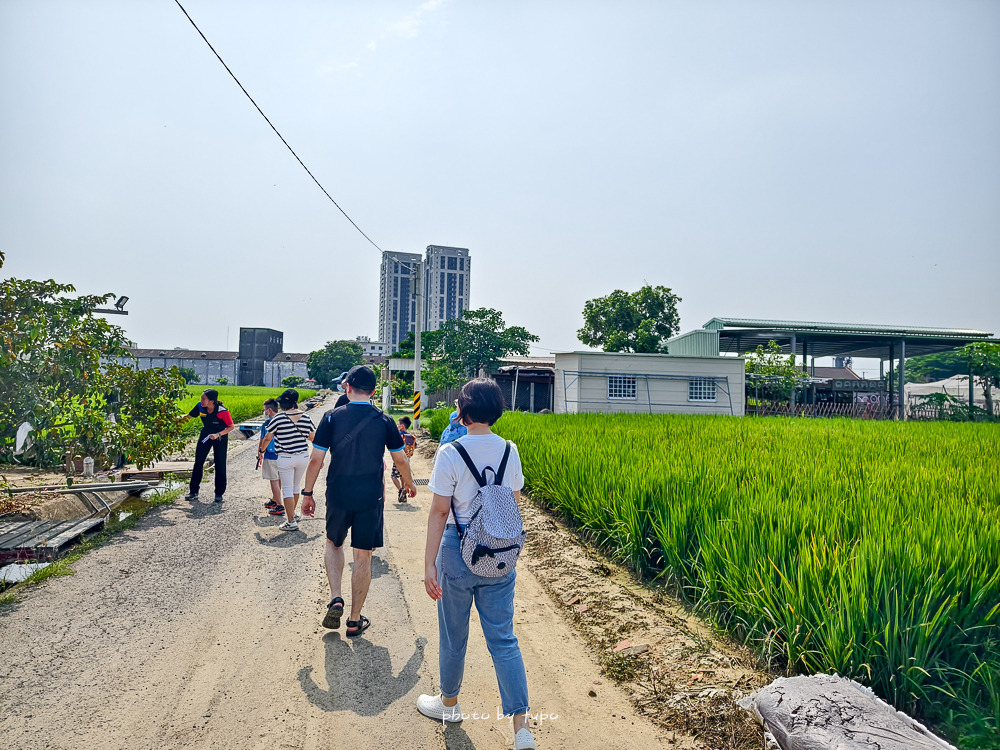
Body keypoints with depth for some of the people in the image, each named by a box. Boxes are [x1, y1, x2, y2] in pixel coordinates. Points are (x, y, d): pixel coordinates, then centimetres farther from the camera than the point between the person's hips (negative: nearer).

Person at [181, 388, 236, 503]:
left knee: (220, 465, 0)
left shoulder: (222, 411, -29)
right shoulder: (200, 407, -17)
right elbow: (189, 416, 1)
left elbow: (231, 426, -19)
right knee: (198, 462, 0)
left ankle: (219, 493, 13)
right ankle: (193, 492, 10)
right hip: (206, 435, 4)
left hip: (220, 438, -4)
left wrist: (218, 435, -28)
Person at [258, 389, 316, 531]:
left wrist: (261, 450, 19)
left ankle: (291, 522, 3)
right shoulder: (306, 416, -2)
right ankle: (292, 513, 37)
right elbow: (312, 437, 6)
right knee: (296, 486, 21)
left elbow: (267, 438, 0)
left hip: (285, 458, -4)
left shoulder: (279, 418, -11)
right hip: (303, 456, 4)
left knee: (287, 489, 3)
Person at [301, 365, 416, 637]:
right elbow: (400, 460, 6)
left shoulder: (332, 417, -5)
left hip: (338, 495, 1)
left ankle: (336, 598, 9)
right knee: (363, 556, 9)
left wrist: (308, 493, 7)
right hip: (370, 498, 0)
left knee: (334, 544, 25)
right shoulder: (385, 421, -3)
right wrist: (409, 483, 24)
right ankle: (355, 620, 18)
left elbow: (316, 459, -5)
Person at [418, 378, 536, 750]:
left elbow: (439, 512, -13)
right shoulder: (510, 451, -2)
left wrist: (429, 563, -8)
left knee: (453, 635, 17)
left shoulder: (450, 453, -15)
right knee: (503, 639, 11)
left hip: (458, 552, -3)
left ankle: (449, 703, 40)